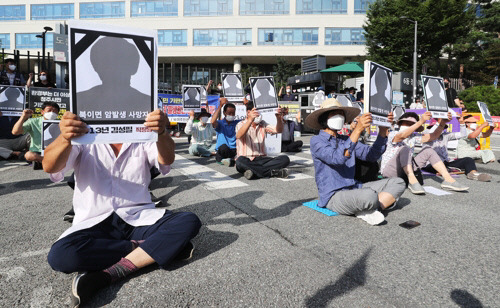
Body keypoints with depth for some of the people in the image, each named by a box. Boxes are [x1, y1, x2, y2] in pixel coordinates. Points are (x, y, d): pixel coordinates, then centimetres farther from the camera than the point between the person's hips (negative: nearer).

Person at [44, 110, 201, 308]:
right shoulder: (84, 137, 5)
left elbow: (167, 159, -13)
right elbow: (49, 167, -13)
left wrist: (161, 132, -37)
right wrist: (65, 139, -36)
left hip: (139, 219, 1)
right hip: (94, 223, 0)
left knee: (190, 222, -23)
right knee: (59, 255, -31)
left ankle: (107, 275, -24)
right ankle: (159, 248, -16)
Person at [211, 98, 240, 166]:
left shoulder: (237, 123, 13)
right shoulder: (220, 123, 3)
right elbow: (213, 122, -20)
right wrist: (220, 105, -18)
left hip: (234, 151, 2)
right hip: (222, 151, -2)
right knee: (223, 147, -38)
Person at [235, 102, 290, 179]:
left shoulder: (262, 124, 17)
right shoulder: (241, 124, 1)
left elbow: (278, 130, 1)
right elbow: (239, 136, -24)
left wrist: (279, 118, -20)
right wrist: (250, 120, -40)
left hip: (262, 159, 4)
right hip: (247, 161, -4)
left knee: (285, 159, -18)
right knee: (240, 161, -39)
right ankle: (273, 172, -33)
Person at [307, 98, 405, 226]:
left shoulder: (345, 139, 16)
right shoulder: (317, 141, -6)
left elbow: (371, 155, 8)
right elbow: (337, 158, -25)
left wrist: (383, 131, -5)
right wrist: (358, 130, -28)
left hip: (354, 189, 9)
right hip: (333, 196, -8)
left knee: (398, 183, 2)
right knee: (369, 195, -37)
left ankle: (366, 211, -17)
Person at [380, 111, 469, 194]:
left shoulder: (413, 137, 13)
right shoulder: (393, 134, -6)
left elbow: (433, 136, 3)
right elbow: (402, 136, -31)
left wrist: (442, 124, -14)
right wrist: (420, 122, -37)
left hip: (406, 171, 7)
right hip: (389, 170, -7)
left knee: (428, 150, 0)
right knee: (404, 148, -30)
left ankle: (448, 180, -13)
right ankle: (412, 181, -43)